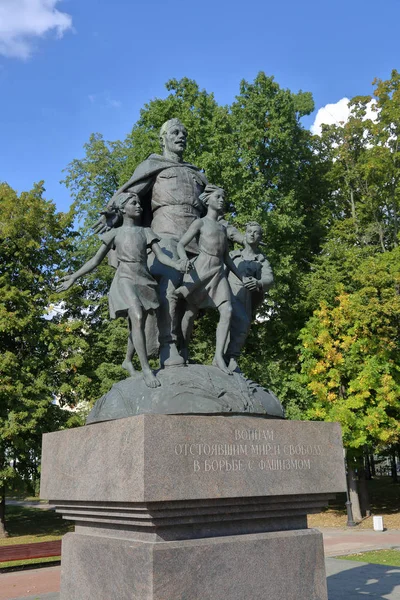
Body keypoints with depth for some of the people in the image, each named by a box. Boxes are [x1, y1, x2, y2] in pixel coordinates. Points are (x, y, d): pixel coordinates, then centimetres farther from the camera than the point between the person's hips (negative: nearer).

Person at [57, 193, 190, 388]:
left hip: (144, 281, 4)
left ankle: (127, 361, 32)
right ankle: (146, 368, -24)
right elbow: (96, 259, 7)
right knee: (137, 319, -24)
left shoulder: (146, 231, 13)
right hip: (125, 280, -4)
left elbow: (161, 255, 2)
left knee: (137, 325, 9)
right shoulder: (115, 233, 7)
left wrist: (177, 265, -19)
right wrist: (74, 277, -1)